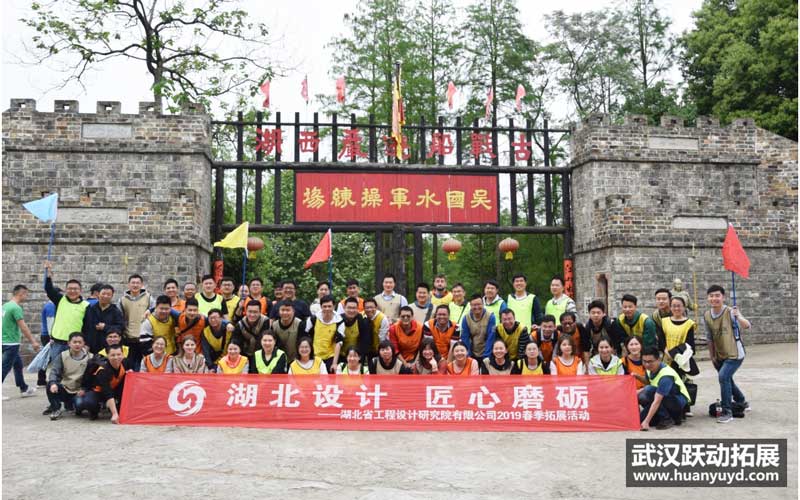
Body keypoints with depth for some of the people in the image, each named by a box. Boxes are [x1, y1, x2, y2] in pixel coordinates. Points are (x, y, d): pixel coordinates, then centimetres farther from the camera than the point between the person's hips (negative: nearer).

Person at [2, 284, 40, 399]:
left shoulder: (5, 305, 10)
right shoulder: (16, 308, -17)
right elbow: (23, 327, -19)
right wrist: (33, 342, -13)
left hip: (6, 342, 9)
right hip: (11, 343, -9)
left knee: (18, 364, 17)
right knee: (5, 368, -4)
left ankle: (24, 389, 25)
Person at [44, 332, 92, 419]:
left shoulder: (89, 357, -3)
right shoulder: (63, 356, 1)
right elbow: (54, 371, -9)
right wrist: (53, 383, -29)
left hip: (79, 392, -1)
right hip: (65, 389, 1)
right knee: (49, 385, -27)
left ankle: (70, 404, 12)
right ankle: (55, 409, -5)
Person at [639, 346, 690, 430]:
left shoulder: (666, 376, -29)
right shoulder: (650, 369, -5)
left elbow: (657, 402, -35)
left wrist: (646, 422, -39)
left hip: (680, 402, -9)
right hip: (667, 398, 9)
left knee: (649, 390, -30)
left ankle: (667, 419, -13)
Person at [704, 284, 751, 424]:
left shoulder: (730, 312, -17)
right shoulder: (707, 316, -1)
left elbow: (747, 326, -32)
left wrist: (738, 317, -51)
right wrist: (712, 356, 12)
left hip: (735, 354, -7)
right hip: (720, 356, 7)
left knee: (723, 376, -23)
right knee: (726, 380, 20)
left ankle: (727, 412, -12)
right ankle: (742, 402, 48)